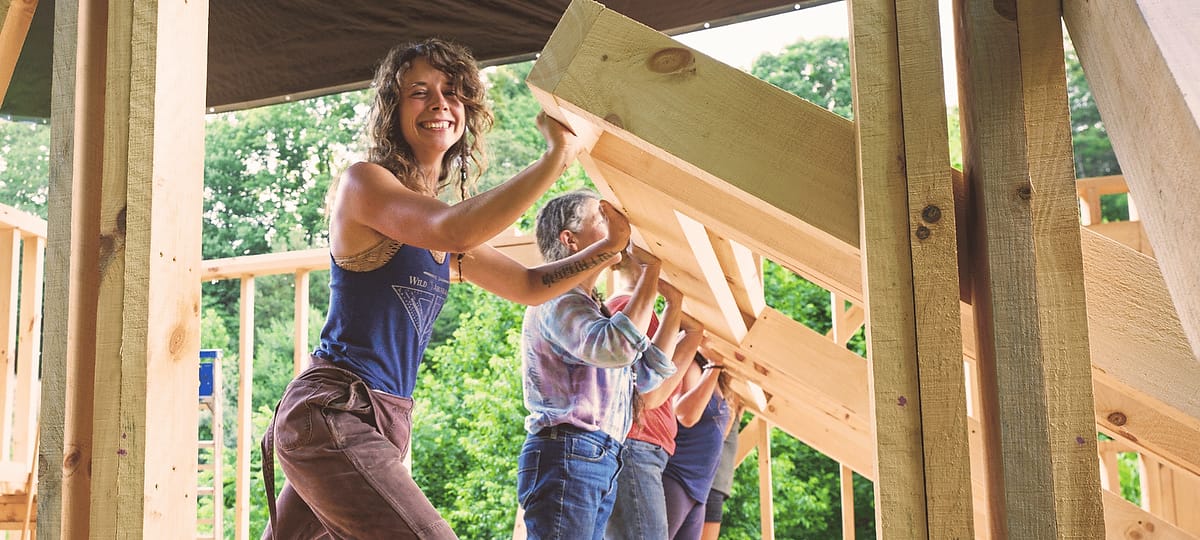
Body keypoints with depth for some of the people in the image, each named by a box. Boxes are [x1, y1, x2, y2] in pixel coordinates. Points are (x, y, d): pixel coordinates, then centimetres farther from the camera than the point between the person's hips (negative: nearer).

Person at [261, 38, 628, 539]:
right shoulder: (363, 182, -7)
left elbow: (529, 285, 24)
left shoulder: (438, 209, 17)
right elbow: (454, 231, -26)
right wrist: (557, 155, -21)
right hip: (333, 411, -9)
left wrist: (610, 244, 13)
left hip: (384, 421, 9)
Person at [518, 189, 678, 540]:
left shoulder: (593, 310, 25)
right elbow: (616, 347, -25)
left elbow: (649, 374, 24)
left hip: (602, 463, 10)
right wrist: (651, 276, -17)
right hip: (567, 457, -10)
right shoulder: (556, 299, -7)